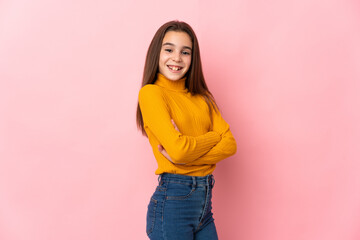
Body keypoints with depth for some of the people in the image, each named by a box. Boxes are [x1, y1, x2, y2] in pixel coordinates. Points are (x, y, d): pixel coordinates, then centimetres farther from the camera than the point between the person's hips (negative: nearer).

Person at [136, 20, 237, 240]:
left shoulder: (202, 97, 11)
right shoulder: (151, 93, -7)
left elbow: (230, 144, -1)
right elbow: (178, 149, -18)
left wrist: (185, 154, -15)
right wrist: (215, 135, -3)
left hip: (205, 198, 5)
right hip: (172, 199, -5)